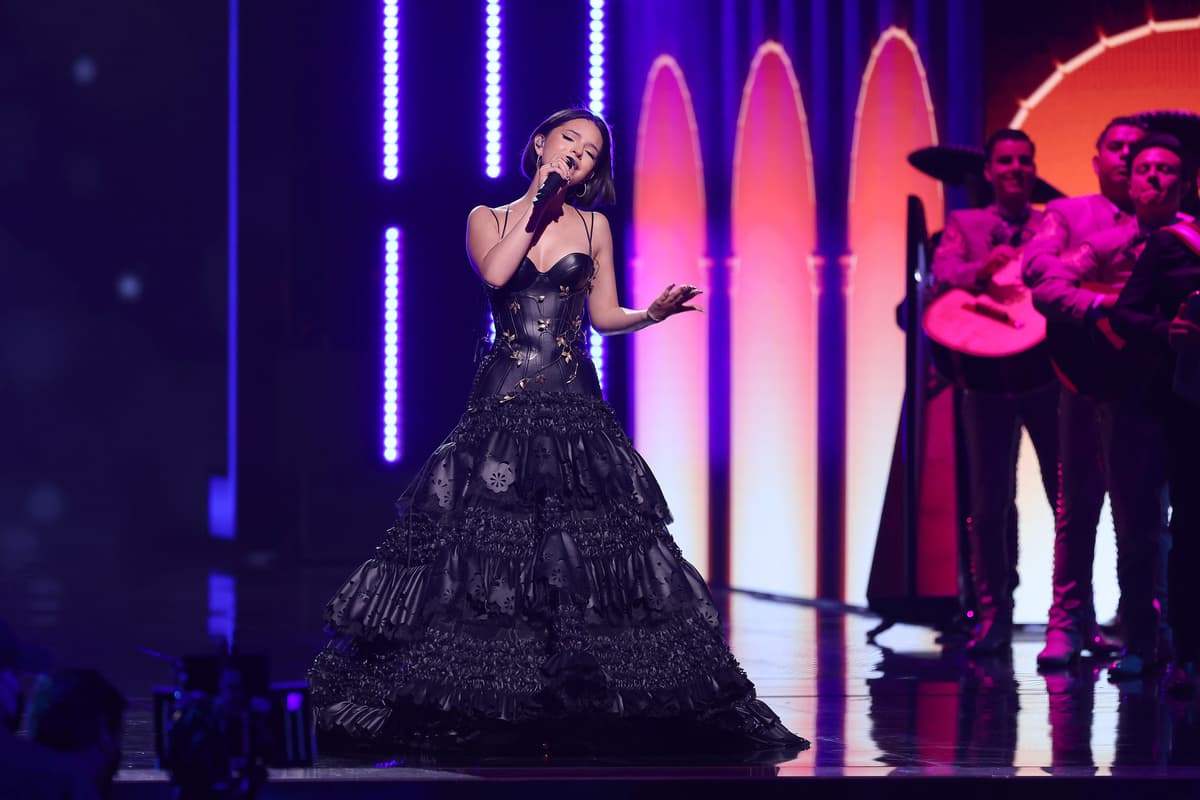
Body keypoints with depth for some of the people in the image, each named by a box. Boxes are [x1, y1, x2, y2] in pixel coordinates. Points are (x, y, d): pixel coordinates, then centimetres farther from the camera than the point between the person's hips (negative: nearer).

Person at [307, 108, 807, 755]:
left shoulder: (592, 227, 12)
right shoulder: (488, 218, 7)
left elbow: (604, 315, 14)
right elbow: (495, 271, -13)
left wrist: (652, 313, -4)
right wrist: (538, 204, -7)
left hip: (574, 405, 1)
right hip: (503, 400, -1)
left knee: (589, 543, -6)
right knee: (487, 533, -5)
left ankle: (579, 697, -2)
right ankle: (471, 706, 4)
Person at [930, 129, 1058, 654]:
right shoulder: (964, 225, 11)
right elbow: (944, 274, -7)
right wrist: (982, 269, -28)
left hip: (1050, 371, 1)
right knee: (990, 502, 0)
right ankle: (993, 616, 9)